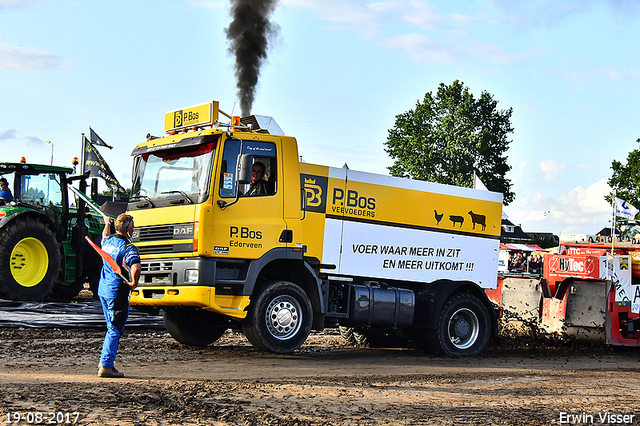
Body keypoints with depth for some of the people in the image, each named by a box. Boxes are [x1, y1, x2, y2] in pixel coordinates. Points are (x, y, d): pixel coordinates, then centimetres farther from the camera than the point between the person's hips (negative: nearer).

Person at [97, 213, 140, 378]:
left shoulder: (107, 241, 7)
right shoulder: (128, 247, -17)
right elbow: (136, 267, -35)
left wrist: (107, 223, 54)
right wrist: (134, 282, -17)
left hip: (103, 290, 8)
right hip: (117, 292, -8)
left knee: (112, 328, 19)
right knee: (115, 330, -2)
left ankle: (104, 363, 23)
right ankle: (106, 366, -3)